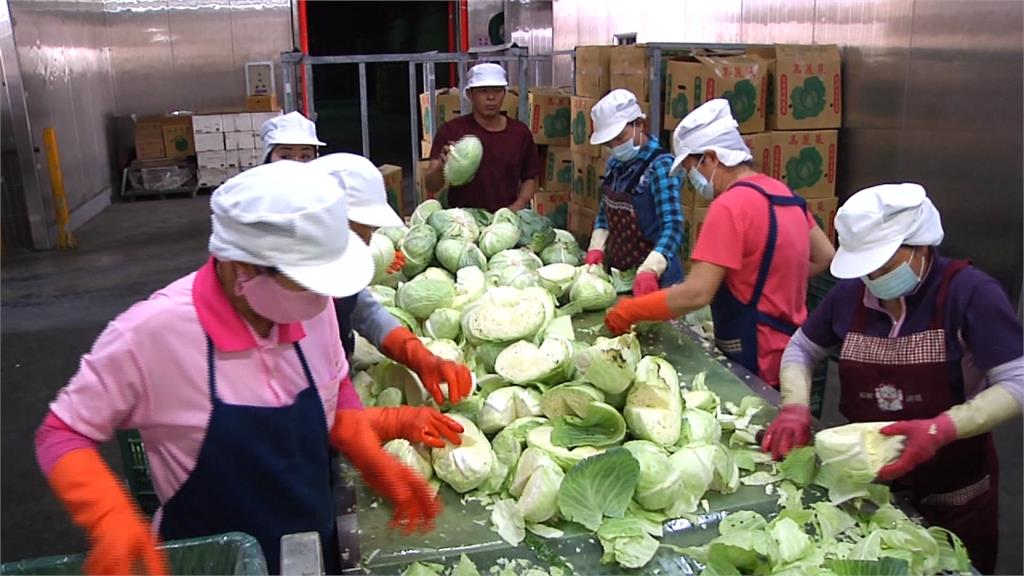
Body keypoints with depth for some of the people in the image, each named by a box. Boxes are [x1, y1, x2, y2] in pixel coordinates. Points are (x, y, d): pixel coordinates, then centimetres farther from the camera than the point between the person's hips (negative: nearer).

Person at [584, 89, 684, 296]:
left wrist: (649, 270, -38)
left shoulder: (661, 166, -17)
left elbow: (672, 227, -25)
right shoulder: (617, 164, 3)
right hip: (617, 270, 7)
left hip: (654, 278, -7)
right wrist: (597, 247, -1)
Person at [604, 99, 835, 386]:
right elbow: (825, 257, 14)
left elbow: (696, 293, -26)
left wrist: (630, 310, -16)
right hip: (790, 350, 9)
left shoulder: (729, 205, -21)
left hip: (759, 362, -8)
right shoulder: (781, 191, 6)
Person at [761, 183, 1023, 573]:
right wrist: (795, 406, -10)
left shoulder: (969, 292, -17)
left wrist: (943, 429, -34)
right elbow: (801, 348, 8)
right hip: (865, 484, 4)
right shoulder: (850, 293, -5)